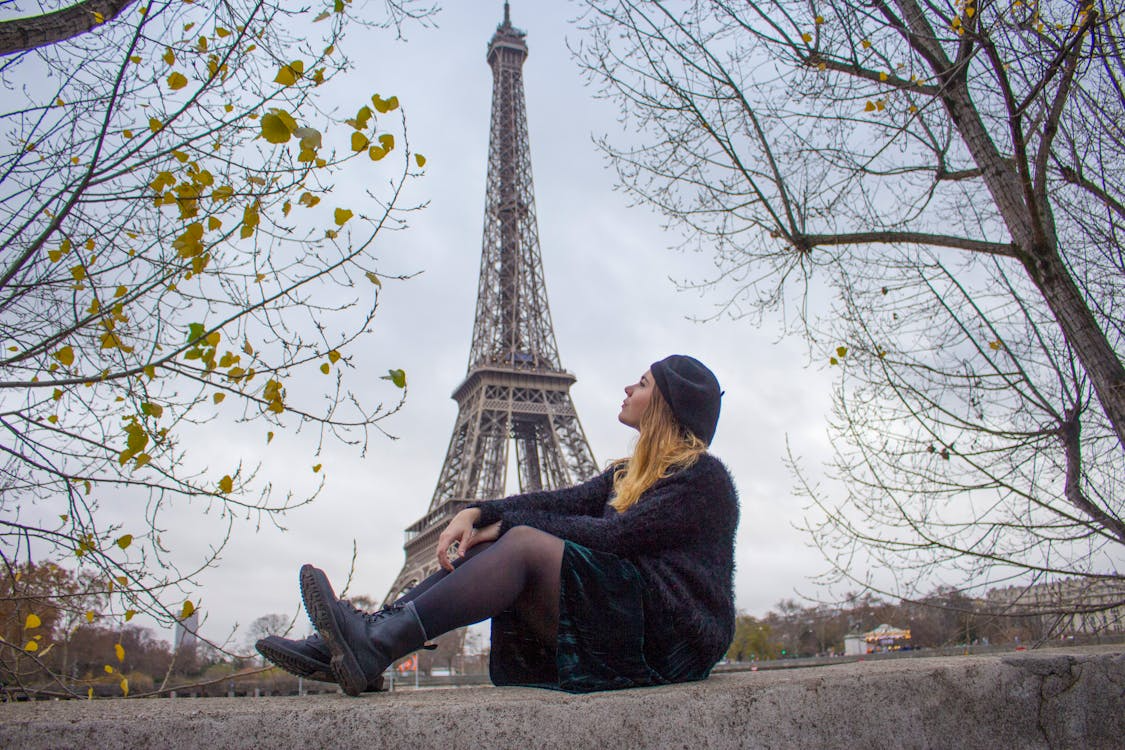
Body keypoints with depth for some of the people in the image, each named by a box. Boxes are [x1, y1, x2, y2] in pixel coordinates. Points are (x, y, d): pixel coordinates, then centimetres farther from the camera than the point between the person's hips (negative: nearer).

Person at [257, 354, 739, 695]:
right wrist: (477, 514, -11)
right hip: (618, 629, 8)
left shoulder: (703, 476, -5)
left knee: (525, 542, -25)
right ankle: (357, 647, -20)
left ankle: (375, 647, -31)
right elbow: (566, 500, 5)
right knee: (484, 549, -8)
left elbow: (613, 535, -16)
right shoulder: (629, 474, 21)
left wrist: (507, 523, -11)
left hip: (674, 635, -7)